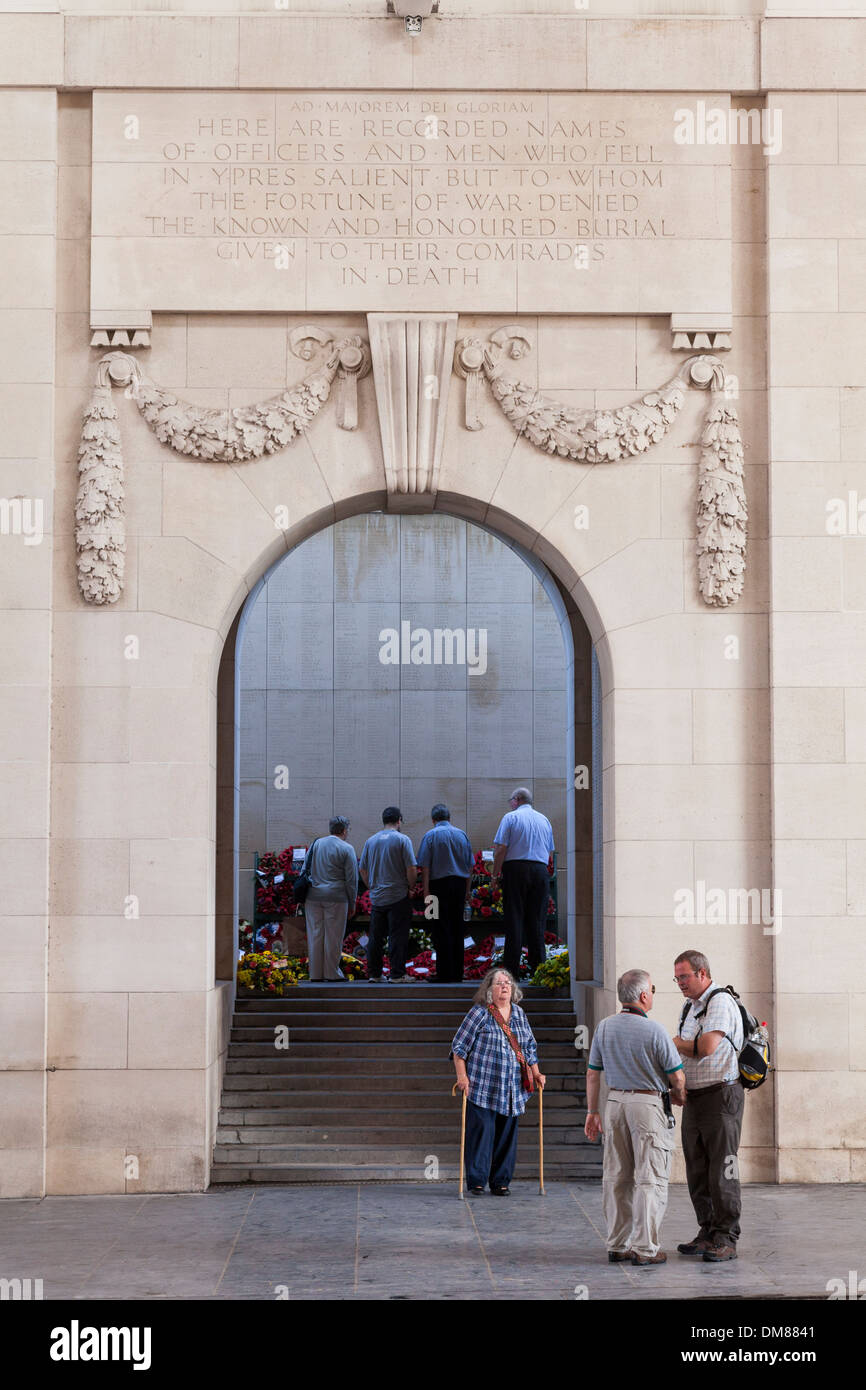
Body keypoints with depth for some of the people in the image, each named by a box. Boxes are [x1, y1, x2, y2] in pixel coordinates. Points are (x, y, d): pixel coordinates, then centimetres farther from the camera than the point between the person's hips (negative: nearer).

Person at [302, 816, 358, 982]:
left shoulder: (316, 844, 10)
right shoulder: (346, 849, -4)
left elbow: (305, 869, 13)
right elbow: (351, 879, -4)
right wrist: (352, 904, 4)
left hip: (313, 895, 4)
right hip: (336, 897, -4)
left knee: (315, 935, 7)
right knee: (333, 936, 2)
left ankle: (315, 973, 11)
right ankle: (331, 972, 6)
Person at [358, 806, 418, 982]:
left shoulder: (371, 841, 8)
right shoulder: (402, 839, -7)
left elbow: (362, 869, 12)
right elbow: (411, 869, -12)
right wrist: (411, 887, 3)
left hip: (376, 897, 5)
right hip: (398, 896, -4)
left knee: (375, 937, 9)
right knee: (397, 937, -2)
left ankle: (374, 973, 11)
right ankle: (397, 974, -4)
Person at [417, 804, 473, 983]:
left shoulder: (431, 836, -3)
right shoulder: (462, 835, 10)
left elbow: (425, 867, -9)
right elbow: (470, 866, 11)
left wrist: (426, 891, -8)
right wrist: (467, 891, 15)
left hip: (439, 884, -4)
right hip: (460, 884, 4)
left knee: (441, 930, -3)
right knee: (457, 929, 9)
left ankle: (445, 974, -7)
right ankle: (457, 973, 10)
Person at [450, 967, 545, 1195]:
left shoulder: (519, 1013, 14)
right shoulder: (479, 1013, -3)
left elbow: (530, 1046, 22)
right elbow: (459, 1045, -4)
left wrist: (536, 1073, 14)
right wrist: (461, 1075, -11)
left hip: (512, 1090, 5)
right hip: (483, 1088, -5)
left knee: (507, 1134, 5)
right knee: (481, 1131, -7)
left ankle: (500, 1182, 13)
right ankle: (476, 1182, 0)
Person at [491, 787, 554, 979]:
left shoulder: (510, 817, 0)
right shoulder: (544, 820, 16)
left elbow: (501, 849, -6)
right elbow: (550, 854, 17)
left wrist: (495, 874, 1)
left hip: (516, 869, -4)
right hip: (541, 871, 4)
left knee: (514, 920, -3)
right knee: (536, 921, 6)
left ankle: (511, 970, -5)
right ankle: (538, 968, 2)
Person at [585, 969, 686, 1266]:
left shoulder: (604, 1027, 2)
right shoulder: (653, 1030, -14)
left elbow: (592, 1074, 8)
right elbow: (677, 1077, -9)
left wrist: (592, 1112, 17)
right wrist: (678, 1096, 13)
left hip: (615, 1101, 6)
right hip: (648, 1103, -6)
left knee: (615, 1177, 11)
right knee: (649, 1179, -1)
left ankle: (616, 1245, 15)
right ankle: (645, 1248, -3)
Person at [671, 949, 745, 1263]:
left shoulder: (721, 1002, -10)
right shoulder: (692, 1007, 19)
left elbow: (707, 1046, -21)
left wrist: (675, 1043, -4)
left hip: (720, 1095, -9)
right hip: (693, 1096, 9)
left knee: (722, 1172, -7)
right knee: (697, 1171, 10)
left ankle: (726, 1240, -4)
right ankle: (708, 1233, 17)